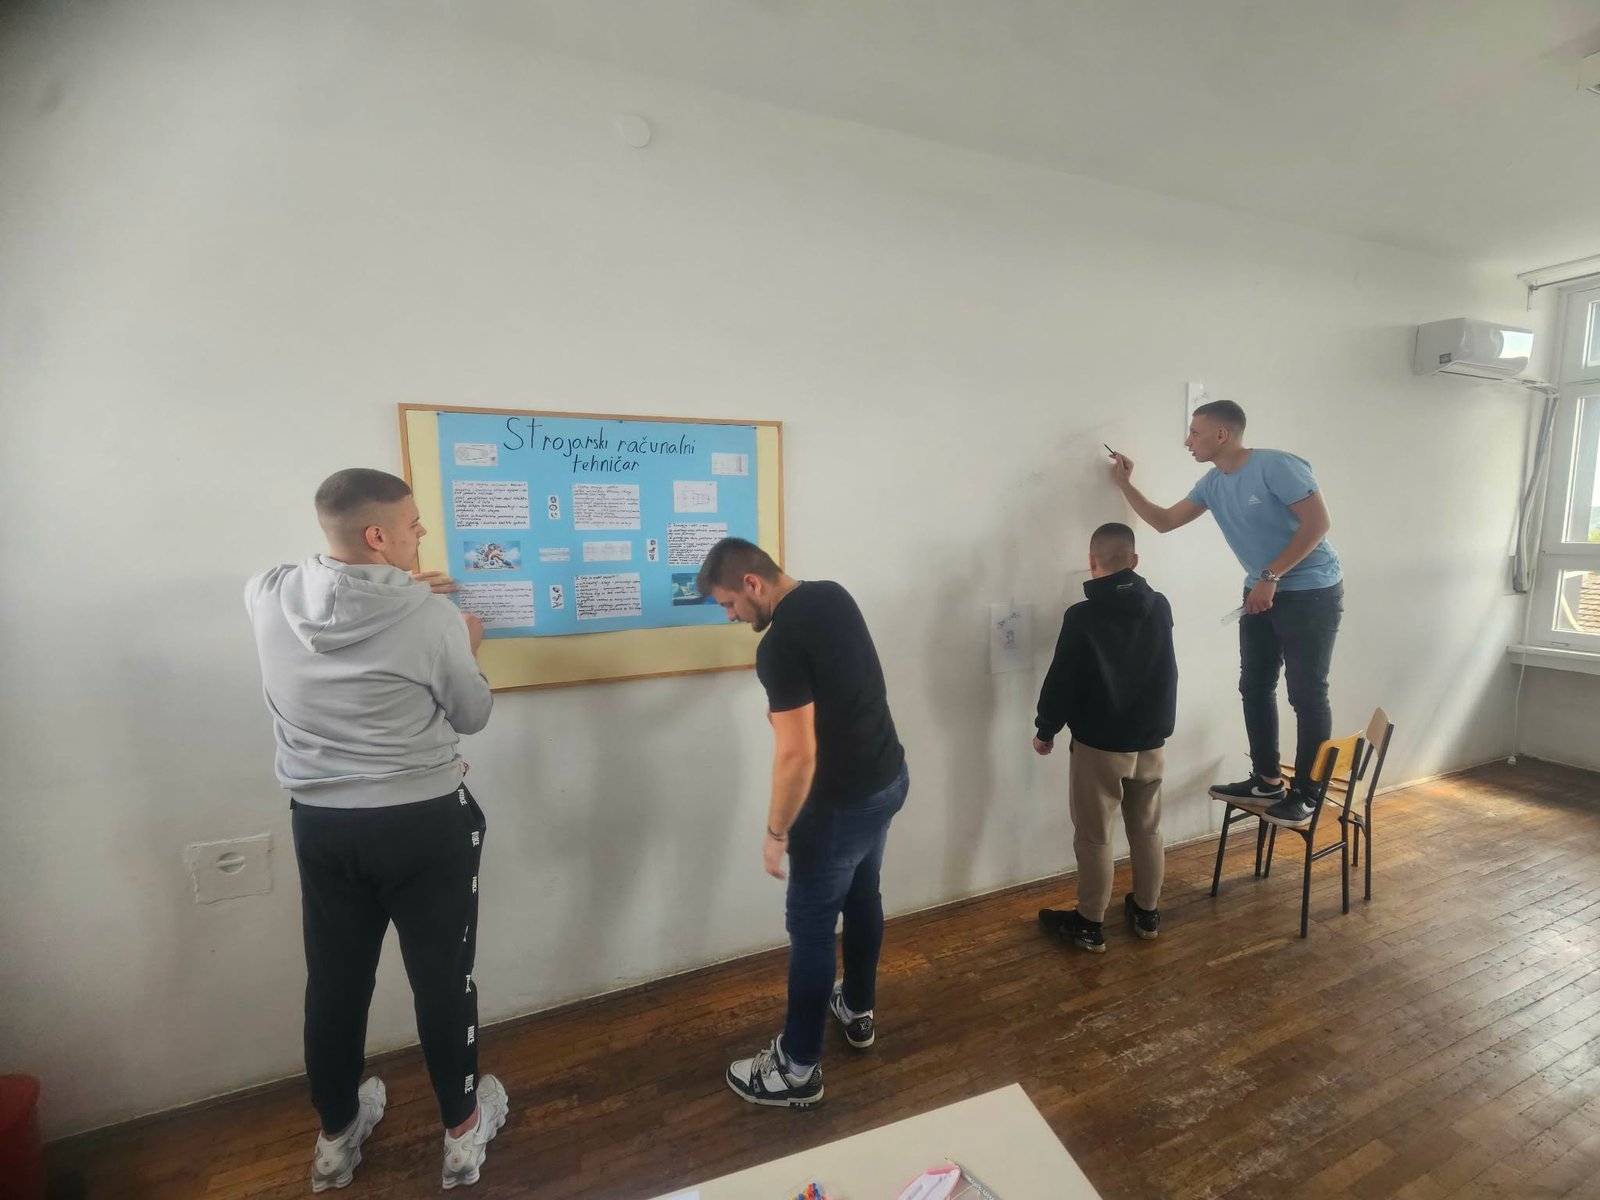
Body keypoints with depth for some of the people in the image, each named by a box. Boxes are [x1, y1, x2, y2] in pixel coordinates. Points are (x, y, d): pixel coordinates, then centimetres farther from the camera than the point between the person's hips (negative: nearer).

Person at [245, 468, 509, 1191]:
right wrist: (465, 648, 10)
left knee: (334, 982, 22)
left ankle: (337, 1137, 44)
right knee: (443, 979, 14)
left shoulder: (267, 598, -7)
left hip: (320, 824, 5)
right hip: (426, 823, -4)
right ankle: (462, 1129, 35)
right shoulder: (431, 615, -20)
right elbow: (471, 717, -6)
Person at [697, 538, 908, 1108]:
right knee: (863, 897, 25)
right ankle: (858, 1010, 47)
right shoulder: (834, 595, 1)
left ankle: (798, 1069, 27)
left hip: (842, 802, -9)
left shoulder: (780, 645, -26)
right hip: (889, 776, 9)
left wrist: (776, 832, -13)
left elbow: (797, 754, -25)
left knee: (810, 928, 9)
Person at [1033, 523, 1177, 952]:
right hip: (1151, 742, 5)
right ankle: (1147, 914, 34)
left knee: (1094, 837, 7)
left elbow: (1061, 680, -13)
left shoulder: (1081, 616, -17)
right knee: (1147, 831, 19)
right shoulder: (1160, 607, -2)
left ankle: (1090, 926, 20)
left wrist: (1045, 729, -2)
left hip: (1098, 745, -5)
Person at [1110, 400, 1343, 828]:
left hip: (1312, 594, -8)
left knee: (1307, 695, -1)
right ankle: (1267, 781, 22)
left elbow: (1318, 522, -23)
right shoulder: (1212, 484, 4)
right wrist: (1125, 484, 5)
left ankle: (1305, 794, 12)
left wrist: (1270, 577, -24)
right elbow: (1164, 521, 10)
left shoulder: (1277, 466, -19)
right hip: (1262, 593, 8)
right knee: (1254, 687, 10)